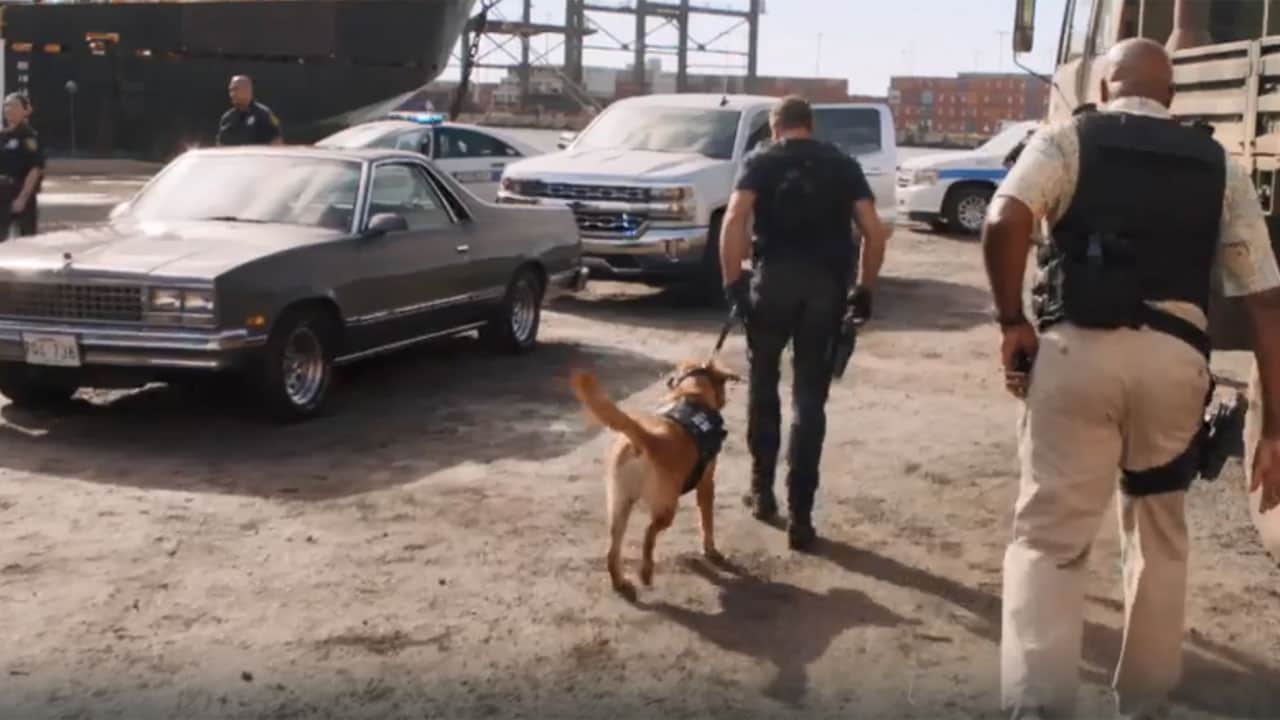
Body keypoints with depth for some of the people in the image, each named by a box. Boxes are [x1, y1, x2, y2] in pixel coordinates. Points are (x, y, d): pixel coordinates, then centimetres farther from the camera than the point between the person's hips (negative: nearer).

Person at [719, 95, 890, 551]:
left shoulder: (762, 161, 9)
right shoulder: (843, 165, 16)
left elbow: (734, 220, -9)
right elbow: (874, 232, 5)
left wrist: (732, 280, -6)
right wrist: (865, 288, 13)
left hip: (774, 277, -1)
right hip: (827, 284, 1)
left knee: (763, 384, 19)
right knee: (810, 398, 5)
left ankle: (762, 490, 25)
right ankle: (800, 516, 1)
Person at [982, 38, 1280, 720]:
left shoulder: (1069, 139, 9)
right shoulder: (1220, 166, 17)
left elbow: (1003, 222, -12)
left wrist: (1012, 322, 0)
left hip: (1081, 349, -3)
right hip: (1176, 357, 3)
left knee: (1049, 534, 3)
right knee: (1159, 536, 21)